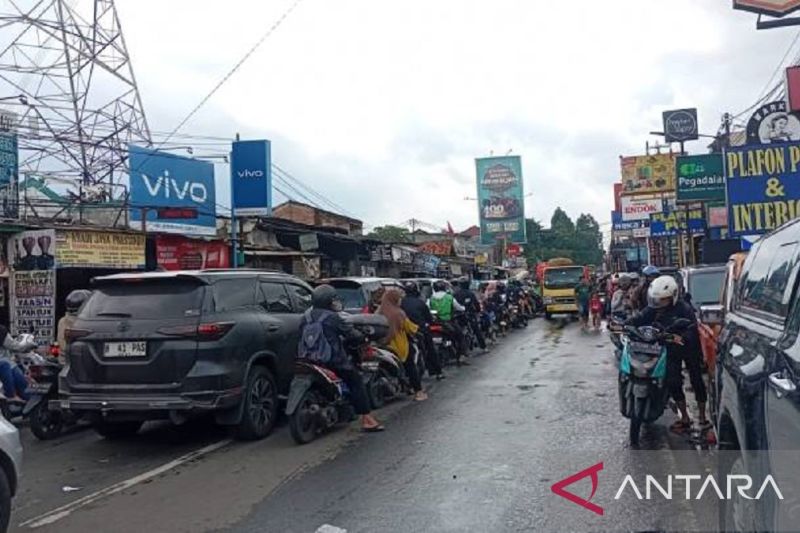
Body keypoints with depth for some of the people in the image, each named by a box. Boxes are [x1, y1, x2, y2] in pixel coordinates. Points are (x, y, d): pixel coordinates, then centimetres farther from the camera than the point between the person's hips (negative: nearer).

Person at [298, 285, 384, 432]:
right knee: (357, 382, 5)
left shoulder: (306, 316, 8)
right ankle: (366, 419, -1)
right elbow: (351, 334, -7)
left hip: (308, 359, 7)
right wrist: (362, 336, 14)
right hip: (332, 361, -7)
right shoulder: (332, 317, -12)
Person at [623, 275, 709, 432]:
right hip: (671, 349, 4)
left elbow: (692, 331, -28)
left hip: (689, 347, -4)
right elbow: (639, 318, -14)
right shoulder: (654, 309, -7)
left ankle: (703, 418, 18)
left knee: (696, 381, 4)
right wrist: (623, 324, -30)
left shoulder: (684, 309, -22)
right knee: (673, 383, -1)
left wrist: (682, 338, -46)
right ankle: (685, 418, 12)